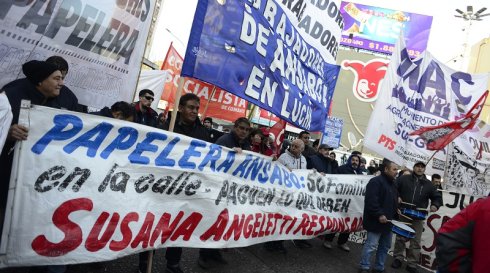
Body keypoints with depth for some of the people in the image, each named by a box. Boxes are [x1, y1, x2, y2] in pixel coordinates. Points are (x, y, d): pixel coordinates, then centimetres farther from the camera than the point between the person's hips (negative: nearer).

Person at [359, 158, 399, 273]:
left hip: (388, 221, 10)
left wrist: (395, 214, 15)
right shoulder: (376, 181, -15)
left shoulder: (392, 183, 16)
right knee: (371, 246, -5)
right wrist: (379, 214, -25)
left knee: (385, 246, 16)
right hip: (376, 221, -10)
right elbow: (371, 201, -24)